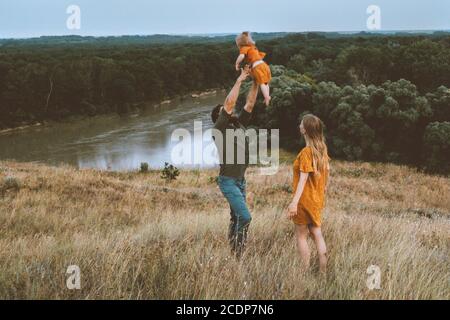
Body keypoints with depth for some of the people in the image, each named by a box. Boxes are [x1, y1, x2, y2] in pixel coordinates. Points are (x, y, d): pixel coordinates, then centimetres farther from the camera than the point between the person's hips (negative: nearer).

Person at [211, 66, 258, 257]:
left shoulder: (239, 124, 12)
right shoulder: (219, 128, -8)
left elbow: (250, 103, 9)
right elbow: (230, 102, -18)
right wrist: (240, 80, -12)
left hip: (241, 180, 8)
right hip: (228, 181, -8)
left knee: (236, 218, 13)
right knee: (245, 217, -14)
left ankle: (232, 251, 21)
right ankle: (238, 252, -3)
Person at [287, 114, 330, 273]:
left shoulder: (306, 152, -20)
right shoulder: (322, 149, 3)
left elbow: (303, 179, -25)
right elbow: (327, 170, 12)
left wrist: (294, 202, -29)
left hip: (305, 200, -7)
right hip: (318, 200, 7)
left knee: (301, 236, 4)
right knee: (317, 234, 14)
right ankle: (323, 271, 16)